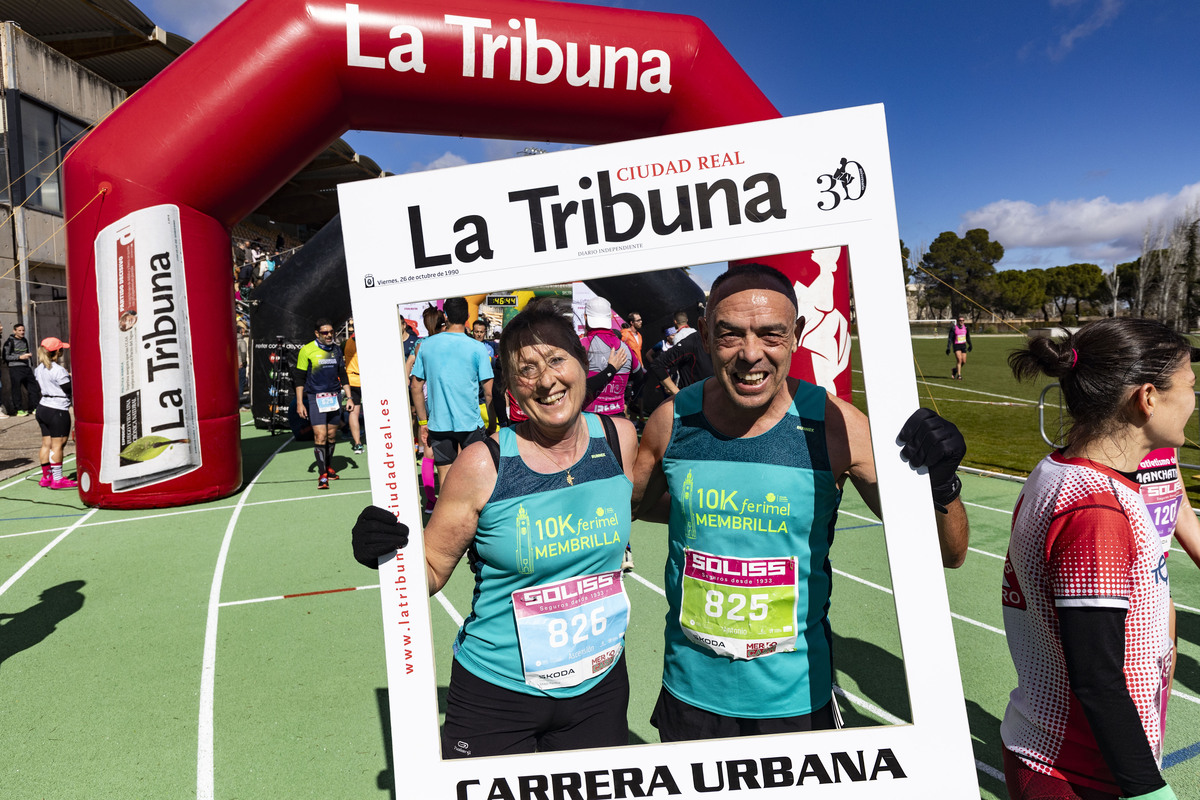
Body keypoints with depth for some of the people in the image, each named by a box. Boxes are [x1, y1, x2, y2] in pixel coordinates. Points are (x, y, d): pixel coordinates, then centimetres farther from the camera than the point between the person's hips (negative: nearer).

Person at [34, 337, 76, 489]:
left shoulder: (40, 368, 8)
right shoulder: (58, 370, -17)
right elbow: (70, 390, -15)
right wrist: (71, 378, 3)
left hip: (42, 407, 8)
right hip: (57, 411, -8)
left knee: (46, 444, 12)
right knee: (57, 445, -4)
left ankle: (46, 477, 19)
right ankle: (57, 479, -1)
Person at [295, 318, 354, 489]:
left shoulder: (336, 349, 9)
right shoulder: (307, 350, -5)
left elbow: (343, 375, 17)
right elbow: (299, 378, -2)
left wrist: (349, 397, 12)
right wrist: (299, 403, -5)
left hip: (334, 397, 4)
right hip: (315, 398, -4)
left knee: (332, 435, 9)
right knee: (320, 436, -10)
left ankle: (329, 467, 26)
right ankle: (322, 474, -3)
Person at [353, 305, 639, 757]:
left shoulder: (619, 439, -6)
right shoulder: (484, 465, -17)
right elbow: (431, 571, -9)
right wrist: (389, 555, -27)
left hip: (599, 685, 4)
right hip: (497, 693, -3)